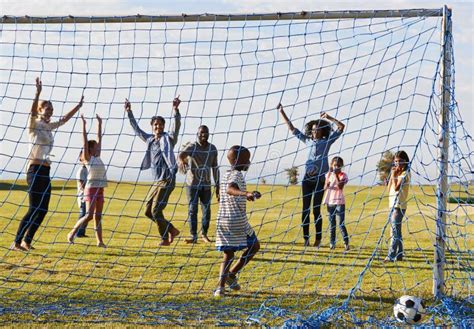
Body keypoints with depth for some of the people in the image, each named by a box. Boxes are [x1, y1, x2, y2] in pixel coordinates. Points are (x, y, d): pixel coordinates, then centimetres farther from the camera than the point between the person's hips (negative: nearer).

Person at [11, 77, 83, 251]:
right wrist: (38, 93, -39)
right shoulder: (34, 124, -5)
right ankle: (16, 242, -8)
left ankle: (27, 242, 10)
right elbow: (32, 111, -25)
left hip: (45, 172, 8)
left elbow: (65, 119, 29)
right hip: (35, 170, -8)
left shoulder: (49, 126, 16)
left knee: (42, 210, 5)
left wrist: (79, 105, 29)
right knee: (34, 209, -11)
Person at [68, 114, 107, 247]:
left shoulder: (97, 157, 13)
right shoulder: (88, 158, -4)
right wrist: (84, 124, -14)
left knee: (98, 216, 5)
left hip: (100, 189, 7)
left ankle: (100, 241, 3)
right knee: (89, 215, -12)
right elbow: (85, 141, -11)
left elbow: (99, 138, 16)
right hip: (91, 188, -7)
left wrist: (99, 124, 15)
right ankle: (72, 233, -1)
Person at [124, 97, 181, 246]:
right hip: (156, 181, 8)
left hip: (167, 180, -8)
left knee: (156, 211, -10)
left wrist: (176, 111, -35)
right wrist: (129, 112, 23)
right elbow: (137, 129, 24)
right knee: (148, 211, 9)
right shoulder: (150, 140, 13)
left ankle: (165, 238, 5)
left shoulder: (168, 139, -5)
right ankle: (172, 230, 20)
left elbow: (176, 127, -21)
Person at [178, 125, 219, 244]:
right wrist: (181, 162, -53)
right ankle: (193, 236, 1)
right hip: (192, 184, -3)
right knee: (192, 210, -4)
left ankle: (204, 234, 20)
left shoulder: (212, 149, 4)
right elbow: (180, 156, -28)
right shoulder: (191, 147, -9)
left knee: (207, 210, 2)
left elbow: (215, 168, 10)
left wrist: (217, 186, 8)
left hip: (206, 185, 3)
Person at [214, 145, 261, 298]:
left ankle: (221, 286, -5)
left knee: (228, 254, 10)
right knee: (254, 246, 13)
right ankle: (232, 274, 7)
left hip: (223, 220, 7)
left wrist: (248, 195, 45)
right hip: (238, 219, -7)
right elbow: (230, 189, -32)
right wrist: (246, 194, -48)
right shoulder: (237, 175, -10)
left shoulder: (226, 175, 16)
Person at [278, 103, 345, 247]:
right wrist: (282, 112, 17)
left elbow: (341, 126, 1)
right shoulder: (308, 140, 14)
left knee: (316, 210, -3)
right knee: (305, 209, 1)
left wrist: (328, 118, -2)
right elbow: (292, 128, 18)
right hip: (307, 178, 3)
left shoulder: (327, 141, 6)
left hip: (319, 179, -3)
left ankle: (318, 238, 4)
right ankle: (306, 238, 4)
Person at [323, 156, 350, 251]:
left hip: (339, 202, -3)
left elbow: (340, 186, -16)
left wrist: (336, 175, -18)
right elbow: (325, 187, -1)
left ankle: (346, 243, -1)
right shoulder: (329, 174, 7)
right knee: (332, 223, 8)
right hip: (330, 201, 4)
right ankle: (332, 242, 13)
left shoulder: (343, 175, -3)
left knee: (341, 223, -5)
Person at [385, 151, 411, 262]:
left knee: (395, 231, -14)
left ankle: (391, 256, -19)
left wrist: (394, 176, -8)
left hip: (399, 206, -9)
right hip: (393, 205, 9)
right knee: (396, 232, 12)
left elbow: (396, 187, -20)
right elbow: (389, 188, 14)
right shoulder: (397, 173, 18)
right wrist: (392, 175, 7)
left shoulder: (405, 174, -8)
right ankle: (399, 255, 18)